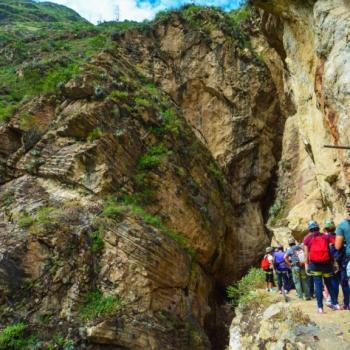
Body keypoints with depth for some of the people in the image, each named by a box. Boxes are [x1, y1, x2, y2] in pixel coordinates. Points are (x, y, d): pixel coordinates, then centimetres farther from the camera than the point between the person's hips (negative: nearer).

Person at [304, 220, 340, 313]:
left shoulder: (307, 239, 3)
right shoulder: (326, 236, 8)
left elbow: (306, 254, -1)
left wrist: (306, 265, 2)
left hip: (314, 264, -1)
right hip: (326, 263, 1)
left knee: (318, 285, 1)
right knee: (330, 283, 15)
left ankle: (320, 307, 1)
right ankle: (335, 304, 18)